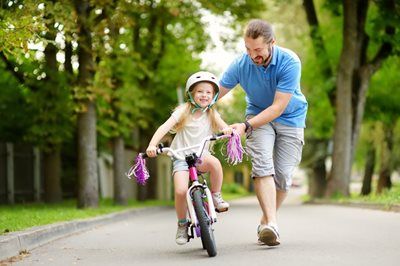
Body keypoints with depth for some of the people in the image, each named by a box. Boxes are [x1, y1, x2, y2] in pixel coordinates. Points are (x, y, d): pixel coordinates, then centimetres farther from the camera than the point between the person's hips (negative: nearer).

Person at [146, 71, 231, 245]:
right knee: (181, 191, -23)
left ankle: (216, 196, -11)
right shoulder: (184, 110, -2)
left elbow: (224, 127, -6)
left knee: (214, 162, -35)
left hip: (200, 155, 1)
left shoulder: (212, 114, 7)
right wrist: (152, 145, -28)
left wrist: (227, 130, -33)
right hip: (180, 157, -1)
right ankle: (182, 224, 2)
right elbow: (165, 126, -13)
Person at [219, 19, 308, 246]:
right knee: (263, 164, -23)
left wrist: (246, 126, -35)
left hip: (290, 117, -1)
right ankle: (272, 223, -32)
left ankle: (265, 222, 14)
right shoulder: (240, 64, -19)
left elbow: (278, 107, -28)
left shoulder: (290, 62, -27)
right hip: (258, 115, 1)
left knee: (283, 175, -6)